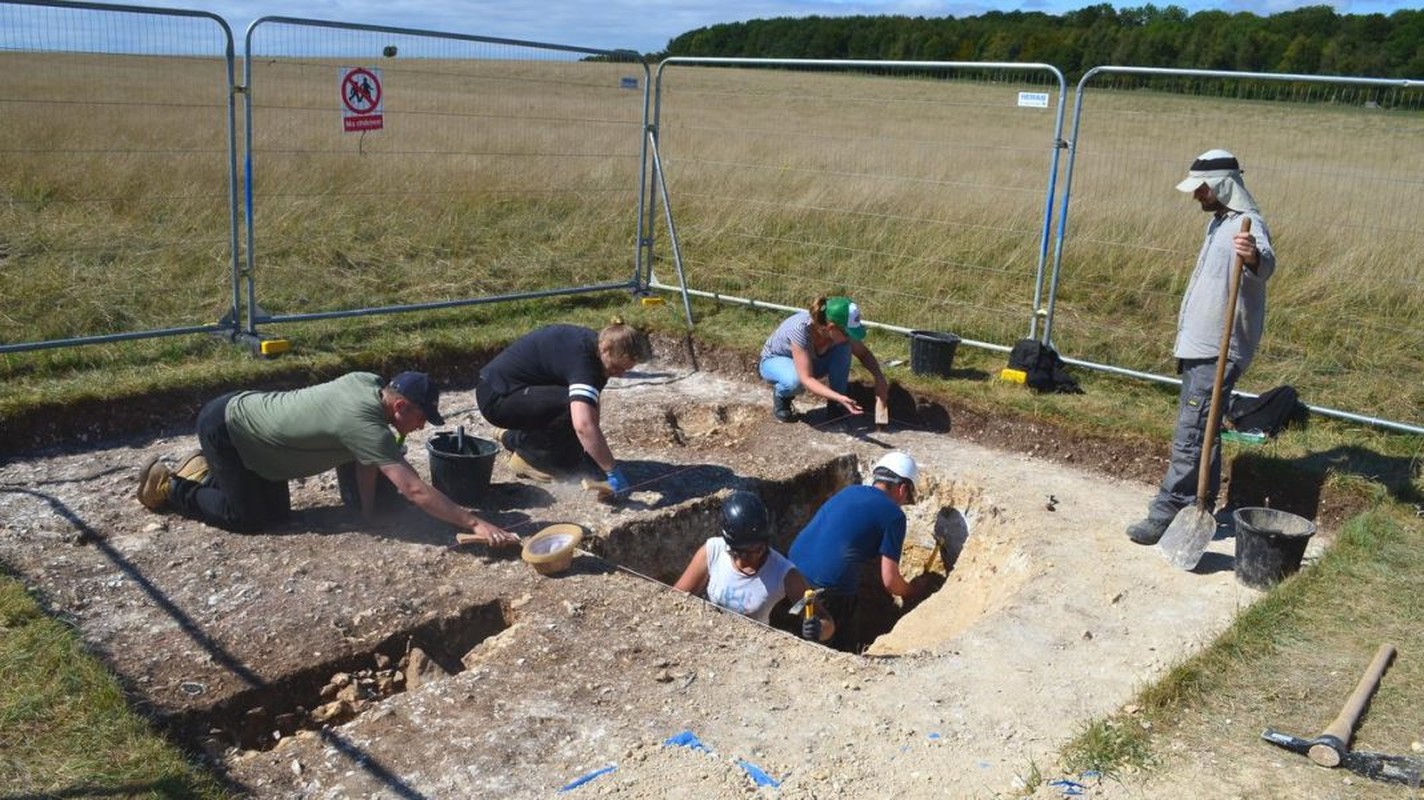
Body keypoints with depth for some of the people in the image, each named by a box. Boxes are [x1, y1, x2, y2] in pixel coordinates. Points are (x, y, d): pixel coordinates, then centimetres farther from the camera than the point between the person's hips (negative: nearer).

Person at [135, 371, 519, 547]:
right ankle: (169, 487, 14)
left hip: (244, 410, 9)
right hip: (222, 426, -9)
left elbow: (366, 457, 2)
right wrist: (474, 524, -41)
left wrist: (370, 511, -1)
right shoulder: (362, 422, -35)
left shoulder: (370, 383, -11)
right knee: (249, 519, -3)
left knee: (277, 512, 13)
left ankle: (206, 471, 32)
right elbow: (413, 489, -40)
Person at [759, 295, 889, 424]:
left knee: (843, 348, -23)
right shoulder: (801, 330, -40)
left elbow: (864, 353, -6)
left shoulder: (839, 329, -23)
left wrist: (879, 377, -22)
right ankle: (781, 395, -4)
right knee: (795, 381, -40)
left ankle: (835, 405, -9)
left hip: (810, 360, 5)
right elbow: (806, 379, -40)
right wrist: (839, 398, -51)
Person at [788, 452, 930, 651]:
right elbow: (889, 581, -2)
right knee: (843, 646, 14)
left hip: (794, 573, 7)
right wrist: (910, 591, 17)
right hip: (828, 588, -7)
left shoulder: (850, 491, 16)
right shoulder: (893, 515, -3)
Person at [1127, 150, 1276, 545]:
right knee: (1200, 434, 15)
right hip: (1199, 348, 10)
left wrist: (1255, 256, -62)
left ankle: (1165, 516, -7)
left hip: (1216, 353, -10)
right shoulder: (1219, 222, 16)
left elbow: (1265, 264, -38)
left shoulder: (1247, 225, -16)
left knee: (1190, 437, -10)